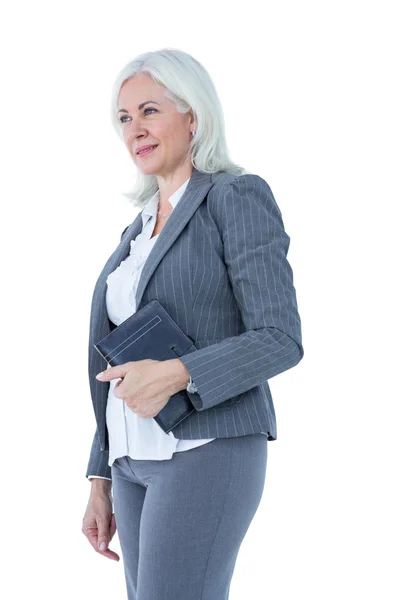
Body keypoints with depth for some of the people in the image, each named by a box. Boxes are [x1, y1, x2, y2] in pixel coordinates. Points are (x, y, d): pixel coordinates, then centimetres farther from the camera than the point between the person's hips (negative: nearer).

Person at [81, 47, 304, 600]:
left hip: (208, 450, -8)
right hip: (143, 461, 8)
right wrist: (102, 481, 14)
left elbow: (280, 341, -13)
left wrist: (173, 376, -26)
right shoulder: (141, 234, 18)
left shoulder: (239, 196, -6)